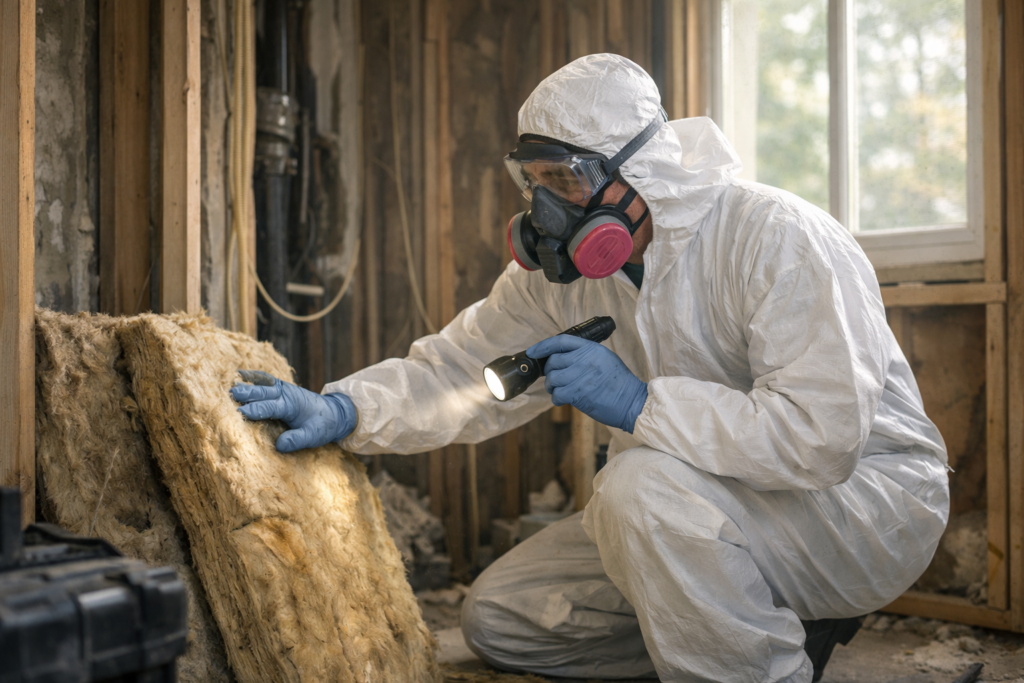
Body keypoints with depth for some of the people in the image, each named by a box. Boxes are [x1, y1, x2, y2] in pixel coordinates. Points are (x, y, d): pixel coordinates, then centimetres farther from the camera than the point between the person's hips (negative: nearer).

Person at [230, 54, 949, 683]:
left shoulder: (776, 237, -23)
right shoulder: (560, 273, -1)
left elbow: (821, 433, -32)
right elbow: (460, 369, 2)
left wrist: (641, 406, -33)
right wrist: (346, 409, -15)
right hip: (712, 517, 8)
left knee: (642, 486, -36)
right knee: (500, 618, 2)